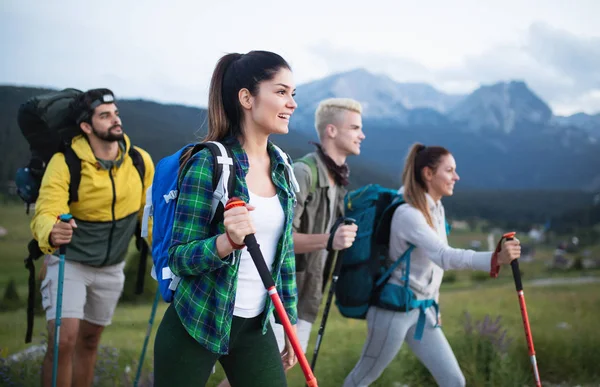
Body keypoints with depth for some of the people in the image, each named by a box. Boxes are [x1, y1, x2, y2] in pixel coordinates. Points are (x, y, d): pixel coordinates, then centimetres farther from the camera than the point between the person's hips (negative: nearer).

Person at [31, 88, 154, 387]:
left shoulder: (140, 161, -9)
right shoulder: (65, 162, -20)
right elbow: (46, 212, -32)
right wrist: (51, 234, -53)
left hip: (111, 267, 4)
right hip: (69, 261, -4)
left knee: (89, 341, 14)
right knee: (64, 340, -16)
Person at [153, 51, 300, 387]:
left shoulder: (282, 167, 4)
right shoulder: (209, 163, -15)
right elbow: (179, 258, -15)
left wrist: (291, 320, 14)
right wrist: (228, 241, -33)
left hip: (256, 327, 5)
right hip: (195, 324, -5)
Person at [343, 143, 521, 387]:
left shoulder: (437, 209, 6)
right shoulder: (407, 214, -22)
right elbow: (444, 256, -36)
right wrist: (495, 259, -47)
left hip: (422, 311, 8)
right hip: (393, 309, -8)